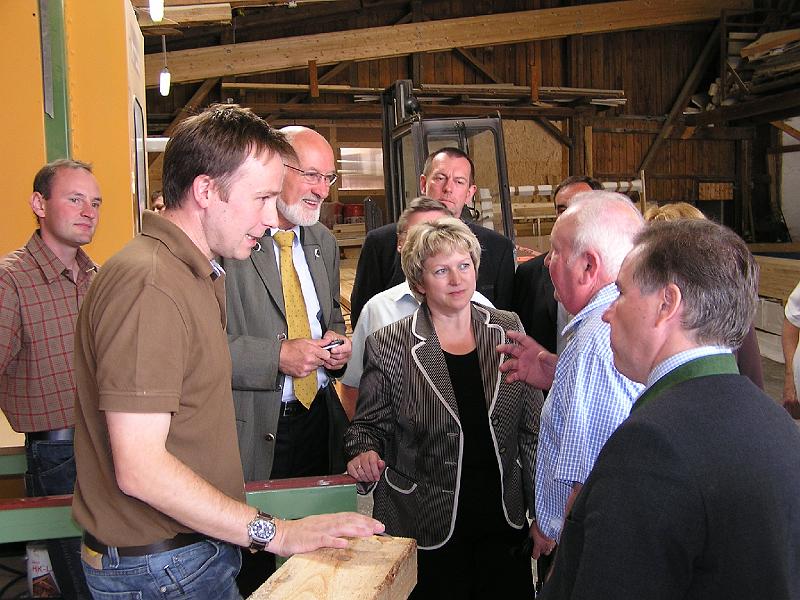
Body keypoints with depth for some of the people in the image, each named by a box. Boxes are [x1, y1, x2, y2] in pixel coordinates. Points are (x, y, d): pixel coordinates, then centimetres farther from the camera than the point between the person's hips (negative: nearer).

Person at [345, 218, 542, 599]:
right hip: (427, 532, -3)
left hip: (504, 522, 3)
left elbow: (532, 428, 5)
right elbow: (369, 425, 3)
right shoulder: (389, 346, -8)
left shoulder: (508, 330, 1)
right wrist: (365, 453, -18)